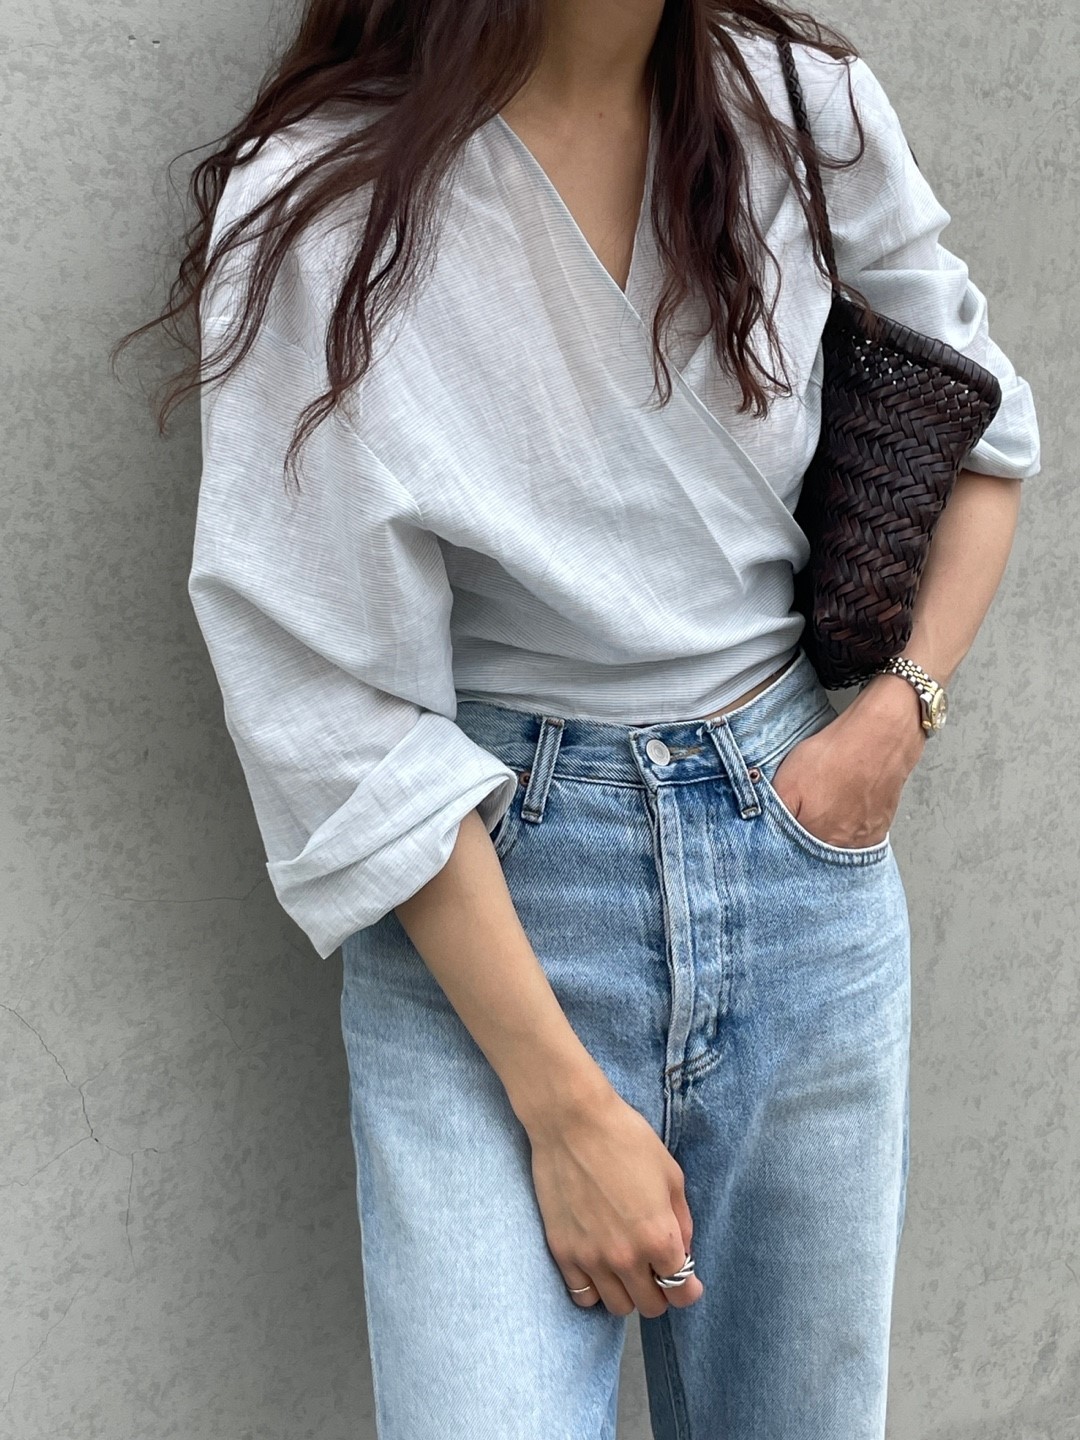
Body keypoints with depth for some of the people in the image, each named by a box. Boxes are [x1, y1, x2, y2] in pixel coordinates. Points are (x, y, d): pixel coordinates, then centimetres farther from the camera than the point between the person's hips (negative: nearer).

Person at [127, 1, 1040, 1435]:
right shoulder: (316, 202, -12)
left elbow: (984, 429, 15)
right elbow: (348, 730, -13)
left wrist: (900, 707, -1)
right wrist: (567, 1109, -14)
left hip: (803, 838, 4)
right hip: (482, 908, -3)